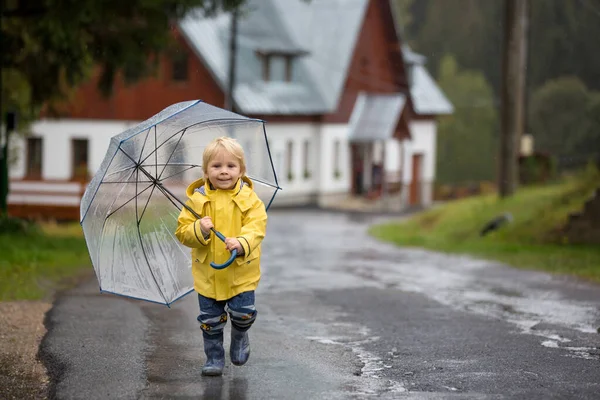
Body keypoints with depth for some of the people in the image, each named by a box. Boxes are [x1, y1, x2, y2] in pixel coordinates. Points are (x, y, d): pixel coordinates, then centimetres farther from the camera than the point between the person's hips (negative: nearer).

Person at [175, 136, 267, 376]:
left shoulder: (249, 199, -6)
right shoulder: (196, 199, -3)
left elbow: (256, 227, -16)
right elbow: (182, 231, -3)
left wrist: (242, 243, -35)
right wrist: (199, 230, -25)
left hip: (241, 271, -1)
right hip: (207, 273, 2)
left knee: (243, 312, -10)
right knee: (210, 320, 7)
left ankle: (240, 335, 24)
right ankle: (214, 357, 27)